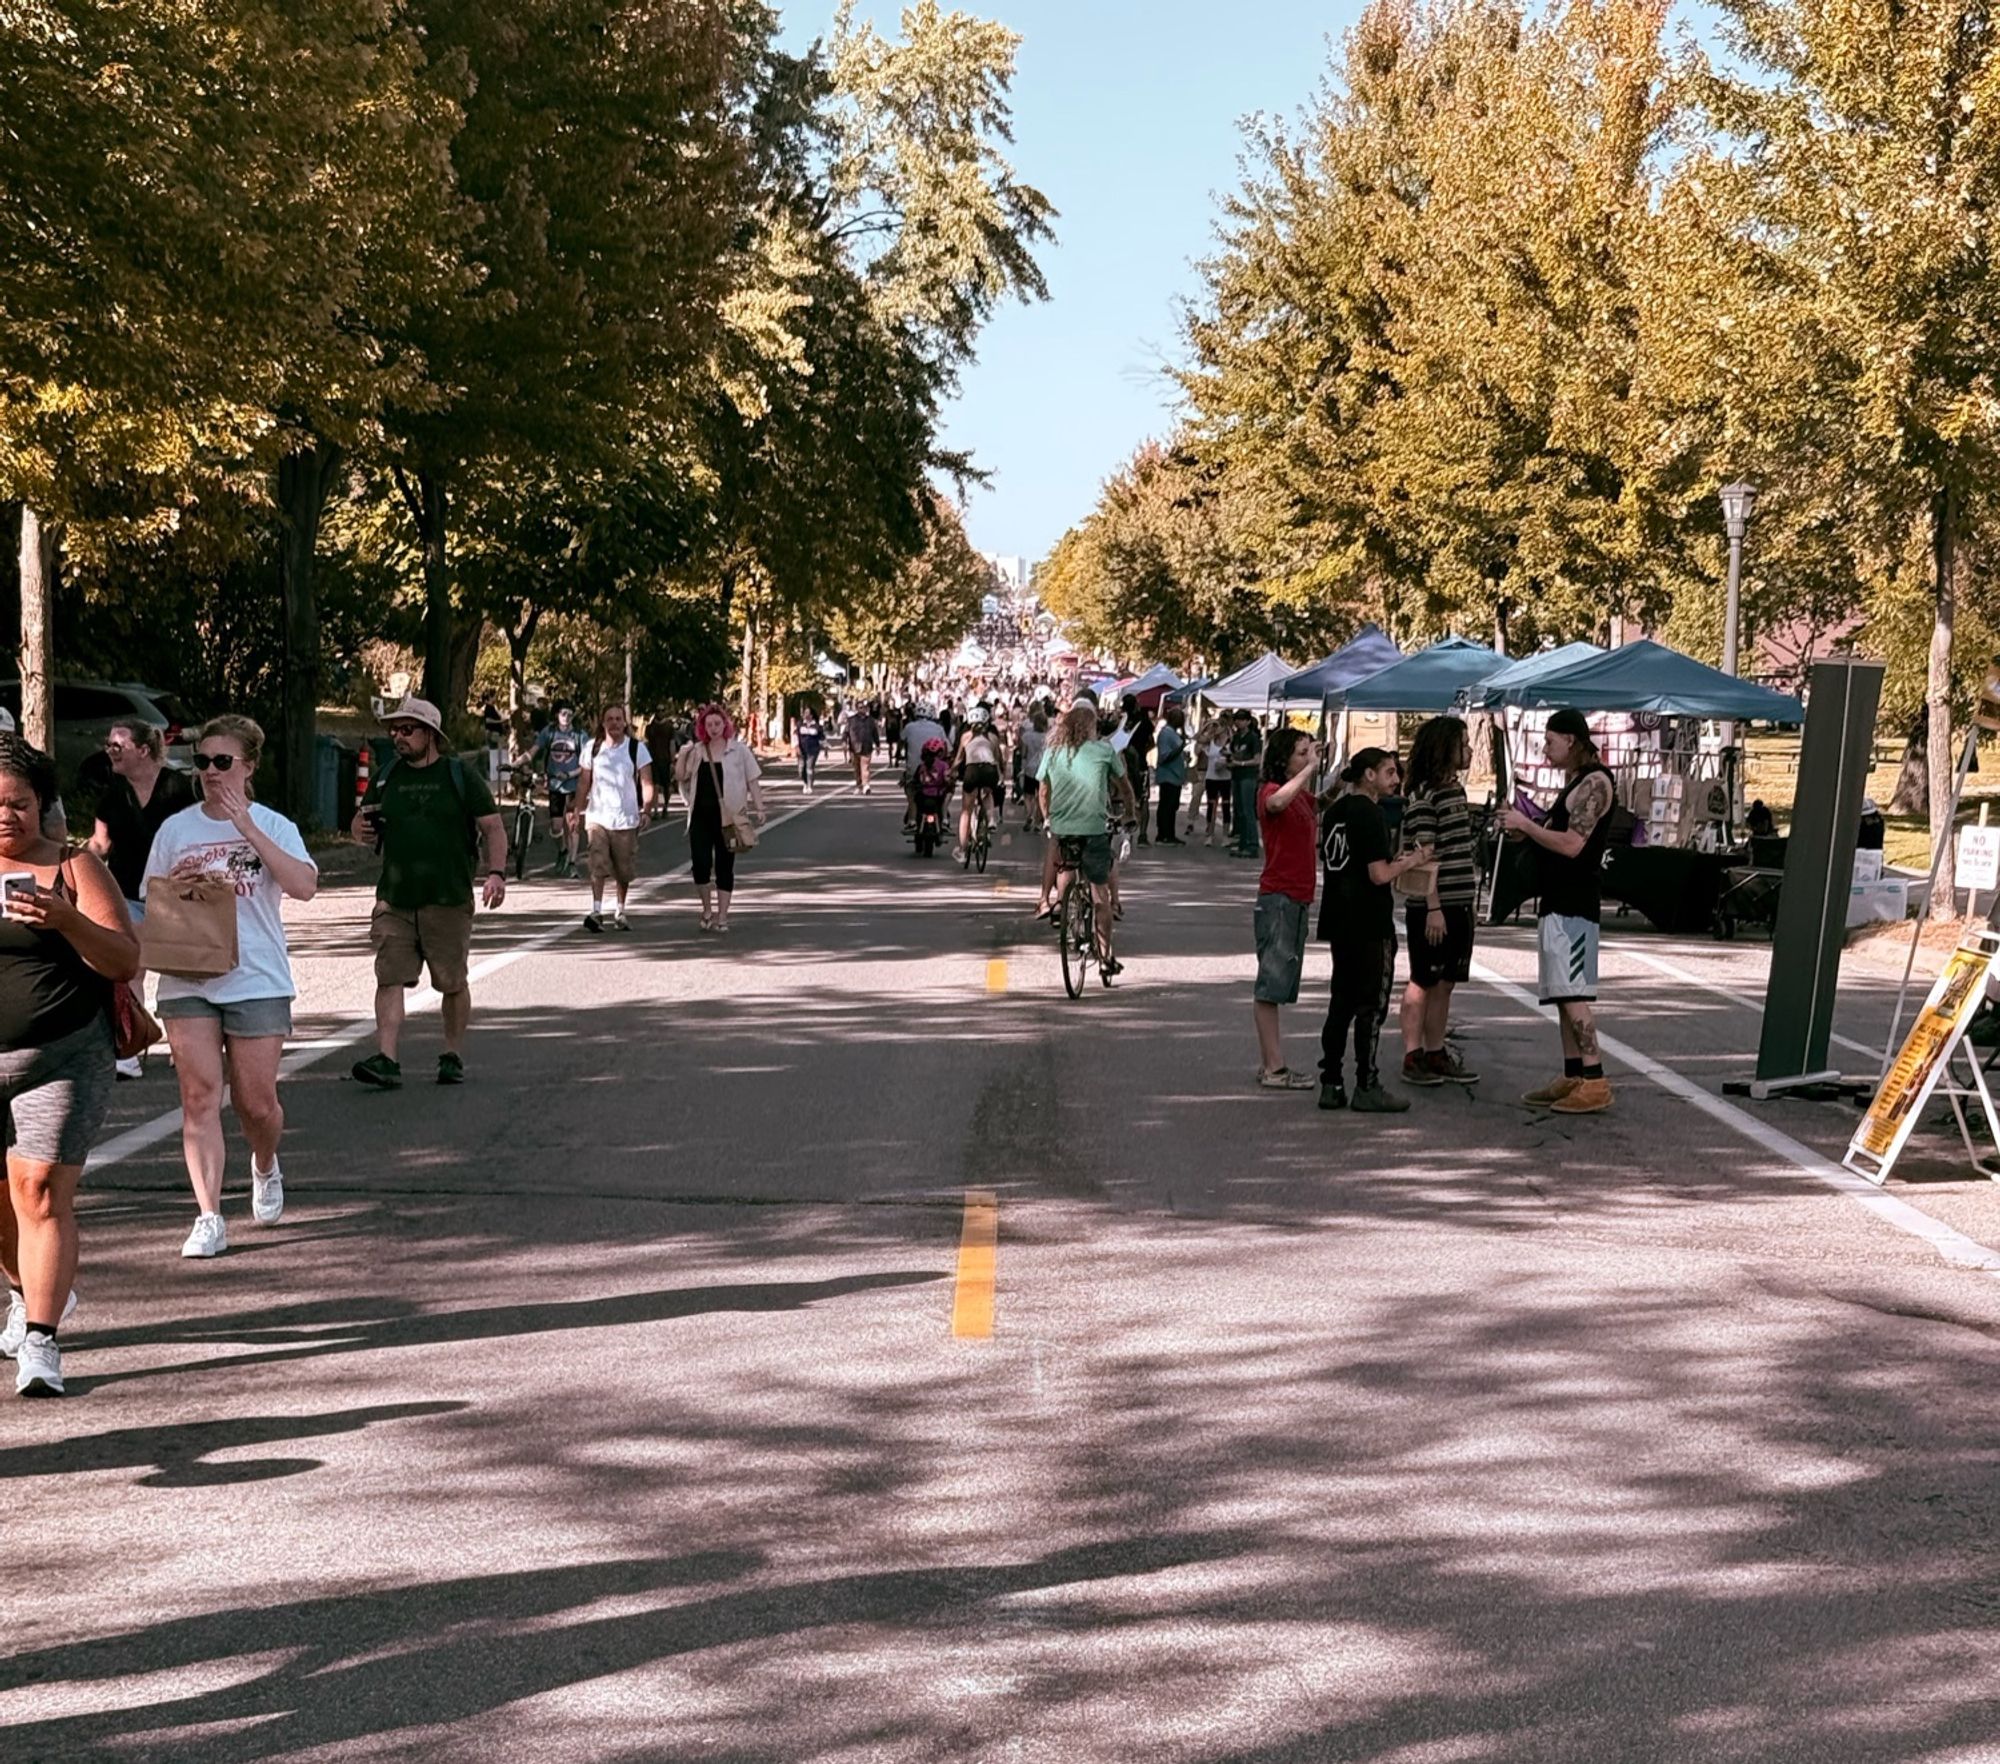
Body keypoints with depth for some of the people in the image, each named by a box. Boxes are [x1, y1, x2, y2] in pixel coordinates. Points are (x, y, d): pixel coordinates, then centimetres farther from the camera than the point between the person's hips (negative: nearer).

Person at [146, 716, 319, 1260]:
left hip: (258, 983, -2)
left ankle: (265, 1169, 37)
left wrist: (248, 829, -21)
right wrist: (174, 883, -10)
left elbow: (304, 886, -17)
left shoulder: (273, 826, 0)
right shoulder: (175, 829, 8)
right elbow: (149, 900, 14)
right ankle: (208, 1220, -6)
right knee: (200, 1098, -6)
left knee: (257, 1103, 4)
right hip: (187, 983, 2)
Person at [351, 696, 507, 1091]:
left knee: (453, 983, 5)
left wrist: (495, 872, -14)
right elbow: (363, 823, 23)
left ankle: (453, 1057, 19)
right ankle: (387, 1061, -13)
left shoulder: (461, 775, 2)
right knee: (389, 979, -8)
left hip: (449, 899, -3)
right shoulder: (386, 777, 13)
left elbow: (492, 827, 0)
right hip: (394, 900, 3)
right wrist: (360, 828, -3)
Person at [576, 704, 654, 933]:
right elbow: (584, 782, 11)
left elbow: (646, 782, -3)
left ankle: (620, 912, 23)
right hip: (597, 816, 0)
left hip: (626, 818, 0)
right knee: (598, 866, -15)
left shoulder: (637, 748, 0)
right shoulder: (592, 748, 6)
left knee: (624, 870, 8)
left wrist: (647, 810, -14)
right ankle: (596, 912, -20)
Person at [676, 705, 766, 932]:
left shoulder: (739, 750, 1)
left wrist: (758, 807, -6)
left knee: (724, 867, 3)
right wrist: (689, 801, 0)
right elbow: (684, 781, 17)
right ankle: (707, 909, 15)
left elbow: (752, 780, 2)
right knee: (701, 864, -6)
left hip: (727, 816, -2)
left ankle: (722, 916, 11)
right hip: (701, 816, 2)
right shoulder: (695, 752, 7)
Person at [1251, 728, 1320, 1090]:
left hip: (1298, 899, 9)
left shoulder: (1303, 797, 16)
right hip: (1278, 897, -9)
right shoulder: (1270, 790, -10)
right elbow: (1276, 802, -36)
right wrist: (1310, 768, -29)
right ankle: (1273, 1068, -6)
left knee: (1278, 986, 11)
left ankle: (1269, 1064, 16)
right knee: (1272, 984, -6)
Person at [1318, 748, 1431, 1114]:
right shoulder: (1369, 813, -15)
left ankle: (1330, 1084, 14)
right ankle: (1366, 1089, 2)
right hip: (1369, 923, -8)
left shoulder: (1335, 808, 11)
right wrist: (1411, 862, -3)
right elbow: (1379, 875, -20)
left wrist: (1396, 863, 15)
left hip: (1339, 919, 9)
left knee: (1342, 1002, 13)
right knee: (1372, 1005, -1)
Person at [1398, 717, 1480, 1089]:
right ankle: (1412, 1058, 4)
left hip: (1460, 904, 8)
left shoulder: (1456, 790, 14)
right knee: (1423, 982, -1)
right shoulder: (1422, 795, -13)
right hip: (1432, 905, -8)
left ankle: (1436, 1054, 18)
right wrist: (1433, 907, -21)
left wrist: (1468, 898, 19)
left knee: (1445, 982, 11)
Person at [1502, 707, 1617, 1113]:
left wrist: (1527, 825, -11)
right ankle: (1573, 1079, 14)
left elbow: (1572, 844, -20)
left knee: (1573, 993, -13)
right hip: (1558, 901, 10)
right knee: (1563, 993, 11)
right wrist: (1524, 831, 10)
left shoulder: (1594, 782, -12)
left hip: (1574, 903, -10)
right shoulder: (1575, 783, 18)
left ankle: (1595, 1081, -15)